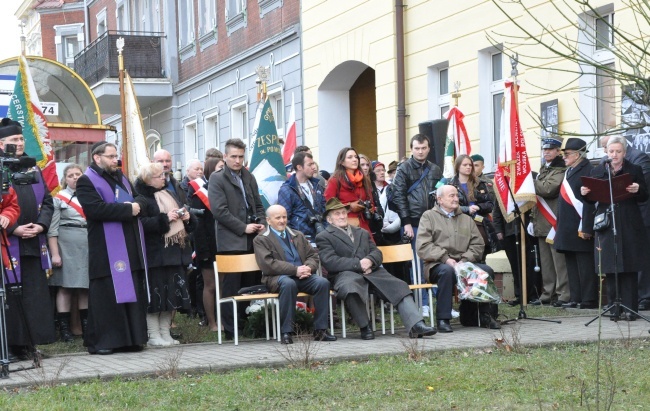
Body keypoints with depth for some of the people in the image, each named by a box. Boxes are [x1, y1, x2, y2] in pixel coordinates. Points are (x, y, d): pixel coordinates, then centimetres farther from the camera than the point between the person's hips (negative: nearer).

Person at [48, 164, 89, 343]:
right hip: (67, 246, -3)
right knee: (66, 285, -2)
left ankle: (86, 326, 16)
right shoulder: (59, 198, 1)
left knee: (85, 285, 8)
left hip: (89, 245, 4)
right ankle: (64, 328, 2)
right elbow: (52, 229, -2)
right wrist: (54, 254, -10)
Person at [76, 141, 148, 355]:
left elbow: (139, 198, 18)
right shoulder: (87, 181, -5)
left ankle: (131, 337, 12)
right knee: (106, 295, -6)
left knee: (133, 292, 7)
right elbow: (95, 209, -20)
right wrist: (128, 209, -16)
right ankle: (101, 341, -1)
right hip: (107, 250, -7)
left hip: (130, 247, 7)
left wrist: (136, 204, -7)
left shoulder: (121, 178, 20)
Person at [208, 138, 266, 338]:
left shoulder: (249, 178, 18)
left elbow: (258, 205, 23)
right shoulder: (217, 179, -2)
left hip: (251, 240, 6)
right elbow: (219, 210, -11)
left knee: (251, 283, 8)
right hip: (231, 242, -6)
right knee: (232, 286, -4)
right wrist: (243, 228, -13)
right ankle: (230, 329, 1)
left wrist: (261, 223, 2)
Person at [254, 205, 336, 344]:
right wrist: (295, 270, -17)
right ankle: (286, 332, -32)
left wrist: (308, 267, -8)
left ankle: (320, 329, -20)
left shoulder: (298, 236, 24)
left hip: (303, 276, 4)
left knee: (323, 282, -25)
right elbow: (267, 265, -8)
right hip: (278, 278, -4)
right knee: (288, 283, -39)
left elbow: (313, 255, 17)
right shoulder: (261, 240, 7)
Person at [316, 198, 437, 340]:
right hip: (347, 274, -5)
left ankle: (416, 325, -29)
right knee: (349, 289, -40)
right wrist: (358, 264, -13)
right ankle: (365, 327, -23)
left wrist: (370, 260, -6)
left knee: (400, 287, -18)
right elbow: (330, 261, -5)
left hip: (372, 272, 5)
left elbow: (376, 253, 21)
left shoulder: (362, 233, 32)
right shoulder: (323, 237, 11)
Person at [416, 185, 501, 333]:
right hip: (438, 264, -4)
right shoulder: (429, 216, 9)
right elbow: (423, 246, -4)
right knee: (447, 271, -38)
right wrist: (446, 259, -15)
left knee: (487, 270, -23)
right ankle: (443, 319, -31)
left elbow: (478, 244, 13)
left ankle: (487, 316, -11)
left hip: (464, 263, 4)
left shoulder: (466, 219, 23)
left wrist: (465, 260, -7)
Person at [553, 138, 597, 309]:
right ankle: (576, 299, 15)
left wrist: (586, 229, -23)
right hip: (567, 228, 9)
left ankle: (589, 300, -1)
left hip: (580, 229, -9)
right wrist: (560, 227, 17)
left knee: (584, 265, -5)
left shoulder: (587, 171, -11)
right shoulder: (569, 172, 17)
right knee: (571, 264, 10)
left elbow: (590, 202, -18)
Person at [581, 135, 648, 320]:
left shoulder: (634, 170, 7)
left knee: (629, 268, -3)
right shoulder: (597, 171, 11)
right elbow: (592, 199, 12)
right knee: (610, 269, 0)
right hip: (606, 226, 2)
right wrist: (585, 193, -10)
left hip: (629, 227, -1)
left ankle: (629, 309, -1)